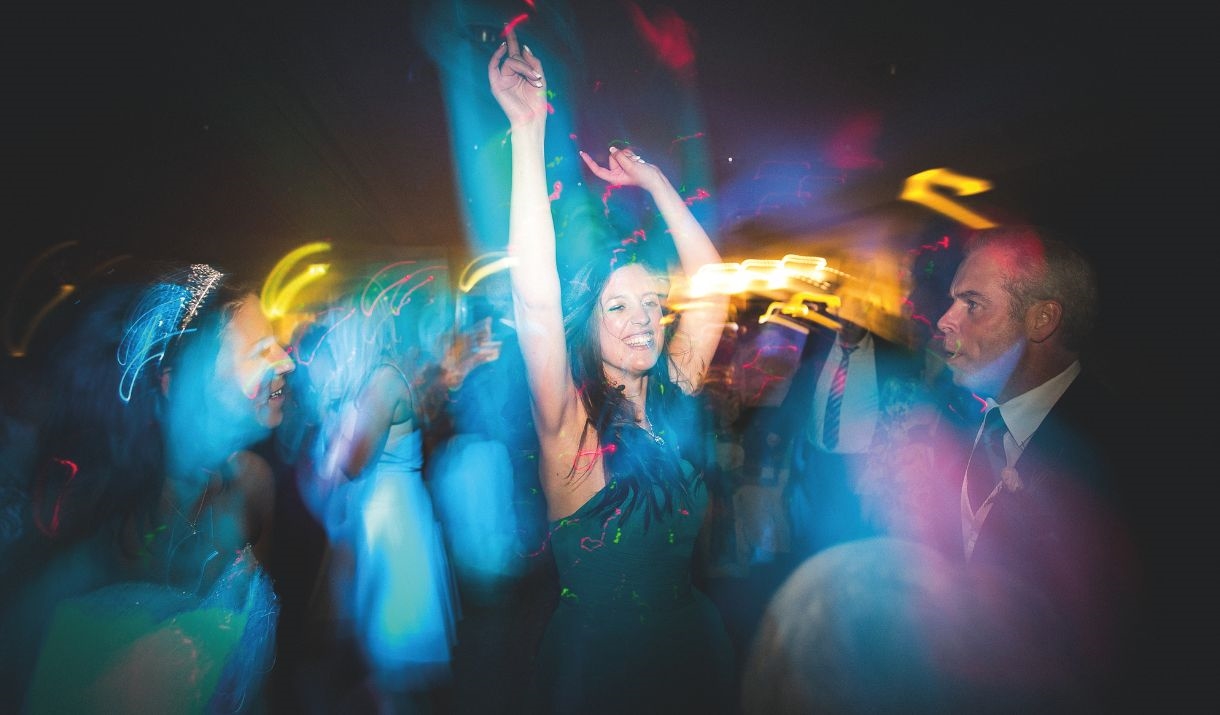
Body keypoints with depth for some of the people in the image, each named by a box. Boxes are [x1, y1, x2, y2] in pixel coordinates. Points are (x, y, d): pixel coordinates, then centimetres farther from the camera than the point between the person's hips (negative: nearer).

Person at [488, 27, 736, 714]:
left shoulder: (673, 395, -5)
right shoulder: (571, 423, -18)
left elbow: (711, 283, -1)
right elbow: (537, 297, -32)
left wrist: (653, 180, -3)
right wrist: (529, 128, -34)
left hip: (693, 653, 5)